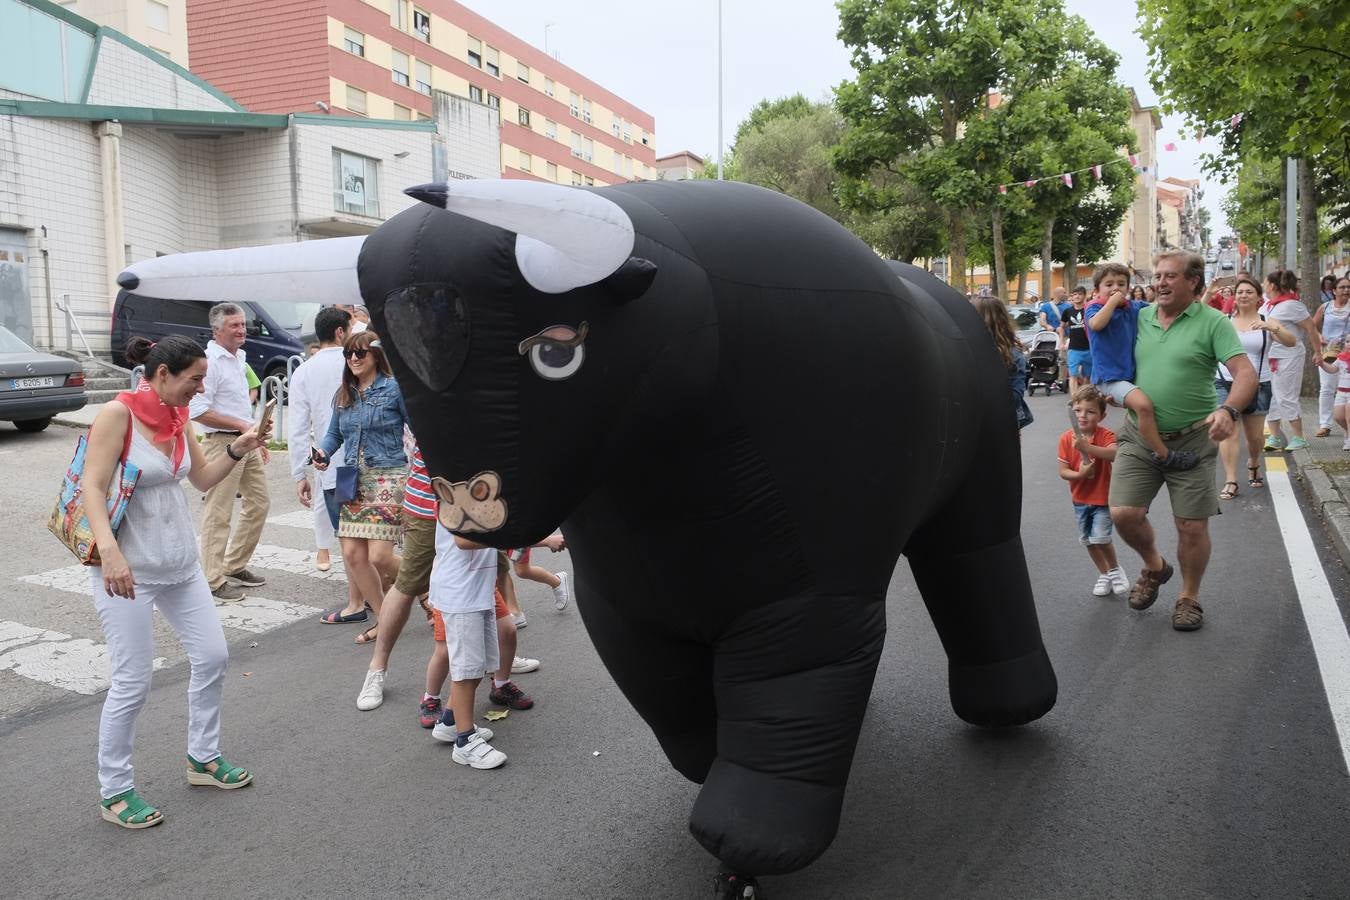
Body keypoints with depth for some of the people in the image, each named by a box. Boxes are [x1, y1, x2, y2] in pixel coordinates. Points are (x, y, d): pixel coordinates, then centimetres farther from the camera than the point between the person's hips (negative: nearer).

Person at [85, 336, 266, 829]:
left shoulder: (178, 416, 5)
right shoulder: (117, 413, -15)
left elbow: (203, 479, 14)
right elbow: (92, 488, -20)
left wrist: (236, 450, -4)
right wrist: (109, 552, -32)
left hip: (181, 562, 8)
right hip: (128, 567, -7)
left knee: (212, 656, 11)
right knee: (133, 683, -1)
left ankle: (203, 758, 30)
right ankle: (114, 792, 17)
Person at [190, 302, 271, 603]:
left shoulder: (238, 358, 14)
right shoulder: (210, 361, -14)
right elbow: (198, 411, -21)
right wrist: (242, 425, -19)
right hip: (222, 443, -9)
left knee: (259, 503, 14)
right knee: (218, 514, -4)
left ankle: (234, 567, 26)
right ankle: (213, 581, 3)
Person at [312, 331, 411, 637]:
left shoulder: (394, 388, -4)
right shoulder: (344, 394, 14)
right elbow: (334, 433, 20)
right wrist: (323, 452, -1)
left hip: (387, 478, -7)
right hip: (354, 481, 7)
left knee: (379, 556, -13)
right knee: (352, 553, 3)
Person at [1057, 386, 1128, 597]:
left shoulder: (1106, 435, -17)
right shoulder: (1066, 438, -9)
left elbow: (1113, 454, -40)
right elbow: (1063, 471, -7)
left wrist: (1086, 447, -50)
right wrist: (1079, 474, -26)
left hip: (1103, 497, -4)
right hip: (1080, 498, 4)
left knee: (1100, 538, -13)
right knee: (1088, 540, 14)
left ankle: (1115, 569, 16)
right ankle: (1104, 574, 34)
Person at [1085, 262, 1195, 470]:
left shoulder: (1134, 308, 13)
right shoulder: (1094, 308, -3)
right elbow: (1096, 324, -26)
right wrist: (1112, 301, -14)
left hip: (1132, 373, 8)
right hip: (1109, 376, -8)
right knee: (1143, 404, -31)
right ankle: (1164, 455, -22)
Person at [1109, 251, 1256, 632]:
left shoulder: (1212, 322, -7)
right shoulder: (1140, 317, 6)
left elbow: (1246, 374, -16)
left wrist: (1228, 410, -34)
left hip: (1192, 440, -3)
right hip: (1138, 436, 3)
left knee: (1192, 526, 3)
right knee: (1123, 513, -6)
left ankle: (1189, 597, 25)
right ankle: (1155, 568, 24)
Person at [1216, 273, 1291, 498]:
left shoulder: (1268, 323, 2)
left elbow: (1291, 341, -13)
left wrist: (1270, 327, -32)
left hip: (1258, 385, 1)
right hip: (1225, 384, -1)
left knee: (1254, 436, 12)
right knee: (1229, 432, -14)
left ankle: (1253, 465, 43)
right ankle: (1230, 481, -13)